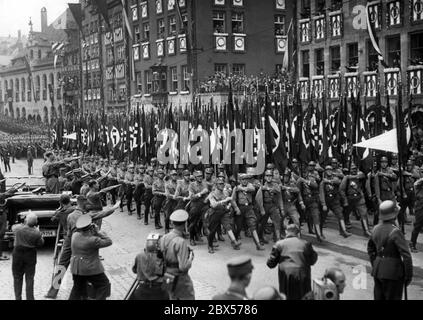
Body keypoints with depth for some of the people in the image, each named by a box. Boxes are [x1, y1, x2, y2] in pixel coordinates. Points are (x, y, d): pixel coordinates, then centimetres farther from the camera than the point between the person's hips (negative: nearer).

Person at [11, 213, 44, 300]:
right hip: (31, 256, 0)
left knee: (17, 277, 13)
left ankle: (18, 297, 17)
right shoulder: (36, 233, -15)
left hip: (18, 254, 1)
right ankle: (30, 298, 7)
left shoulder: (18, 228, -13)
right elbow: (40, 243, -4)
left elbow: (13, 227, 10)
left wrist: (24, 224, 18)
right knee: (29, 278, 8)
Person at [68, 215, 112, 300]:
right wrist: (99, 232, -10)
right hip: (90, 269, -6)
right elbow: (109, 242, -15)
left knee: (78, 287, 23)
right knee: (103, 284, 9)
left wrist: (94, 233, 1)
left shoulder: (74, 236, -3)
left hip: (76, 268, 7)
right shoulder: (93, 240, -23)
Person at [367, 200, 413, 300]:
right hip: (393, 273, -7)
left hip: (378, 271, 7)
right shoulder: (395, 232, -19)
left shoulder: (376, 229, 3)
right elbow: (406, 255, -19)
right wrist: (409, 275, -9)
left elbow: (370, 249, 18)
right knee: (392, 298, 4)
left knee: (379, 297, 15)